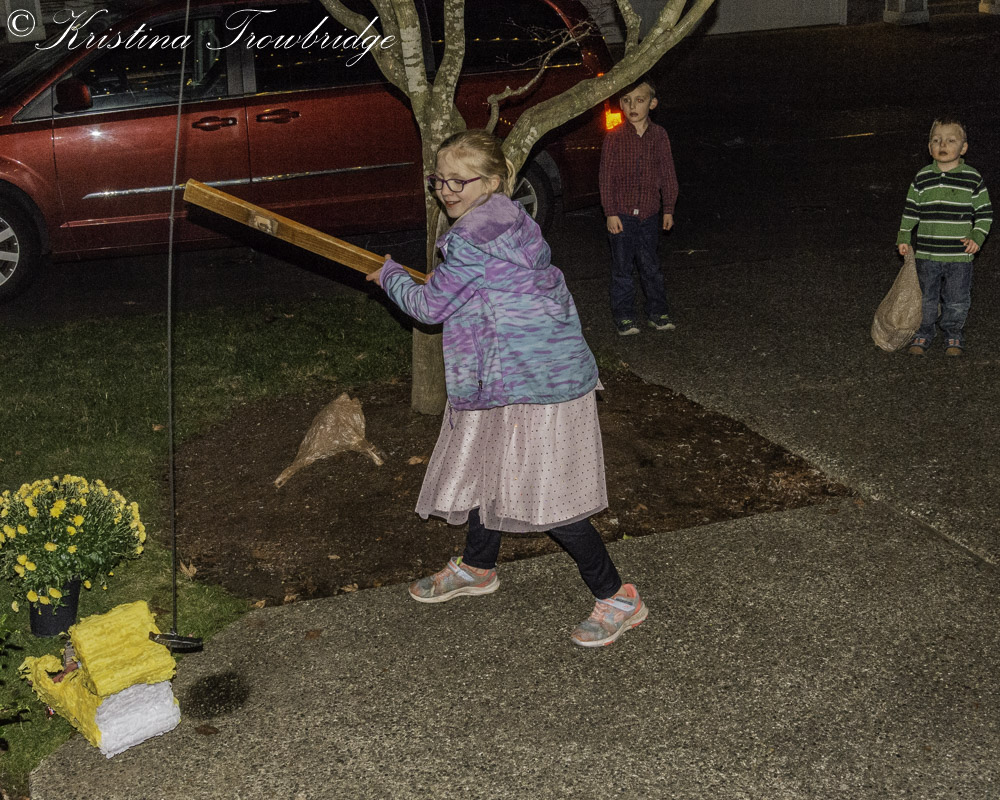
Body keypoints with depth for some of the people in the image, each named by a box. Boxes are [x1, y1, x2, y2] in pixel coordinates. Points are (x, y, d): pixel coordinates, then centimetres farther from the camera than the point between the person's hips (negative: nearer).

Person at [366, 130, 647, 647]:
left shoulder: (473, 238, -19)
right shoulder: (510, 222, 10)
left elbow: (430, 306, -8)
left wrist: (389, 276, 8)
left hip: (538, 385, -10)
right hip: (507, 378, 10)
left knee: (544, 498, -5)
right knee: (489, 472, 23)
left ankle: (617, 598, 7)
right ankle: (477, 568, 44)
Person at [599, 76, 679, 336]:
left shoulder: (659, 136, 1)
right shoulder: (614, 138, -7)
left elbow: (667, 174, 7)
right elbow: (607, 177, -5)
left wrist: (668, 209, 7)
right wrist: (611, 213, -9)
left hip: (650, 214, 2)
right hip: (622, 215, -2)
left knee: (650, 266, 11)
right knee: (622, 268, 5)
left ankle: (656, 312, 23)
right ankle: (623, 316, 16)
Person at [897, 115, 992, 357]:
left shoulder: (972, 178, -4)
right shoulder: (922, 178, 0)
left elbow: (985, 212, 3)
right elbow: (911, 210, 10)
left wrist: (977, 237, -8)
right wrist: (904, 238, 7)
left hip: (960, 255, -1)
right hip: (927, 254, 1)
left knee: (957, 300, 8)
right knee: (925, 299, 9)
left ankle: (953, 336, 27)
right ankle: (922, 333, 28)